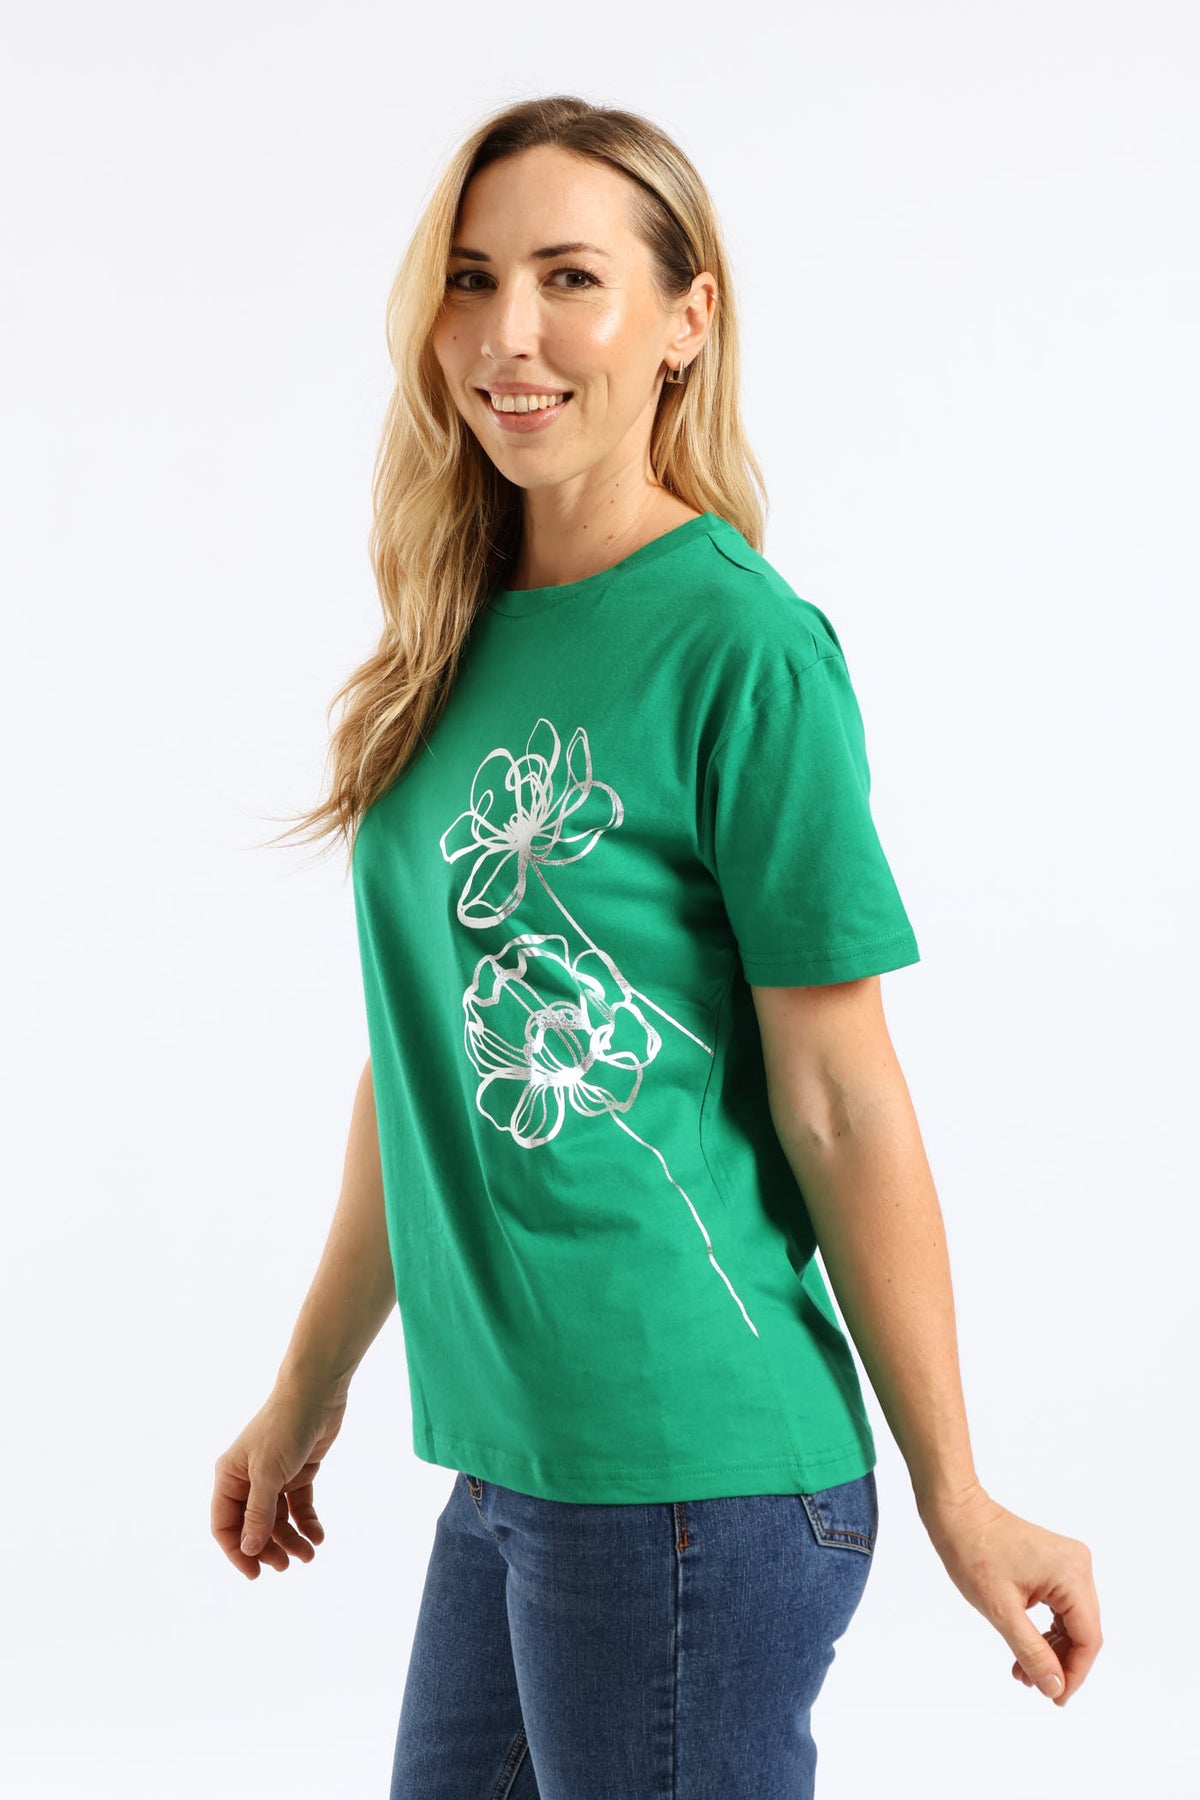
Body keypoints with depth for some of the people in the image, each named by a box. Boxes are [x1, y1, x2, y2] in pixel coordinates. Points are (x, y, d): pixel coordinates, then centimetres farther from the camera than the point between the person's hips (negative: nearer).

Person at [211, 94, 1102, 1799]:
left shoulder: (742, 648, -13)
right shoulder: (468, 642, 8)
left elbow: (843, 1108, -11)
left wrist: (957, 1497, -7)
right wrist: (311, 1388, 20)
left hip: (693, 1478, -7)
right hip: (508, 1462, 7)